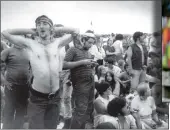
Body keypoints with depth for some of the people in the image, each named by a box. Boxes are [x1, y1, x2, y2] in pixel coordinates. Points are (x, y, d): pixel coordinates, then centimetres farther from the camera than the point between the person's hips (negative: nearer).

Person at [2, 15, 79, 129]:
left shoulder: (57, 42, 2)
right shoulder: (30, 44, -4)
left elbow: (76, 31, 9)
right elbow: (5, 33, -4)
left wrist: (56, 30, 5)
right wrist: (30, 31, -2)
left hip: (55, 96, 3)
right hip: (37, 97, -3)